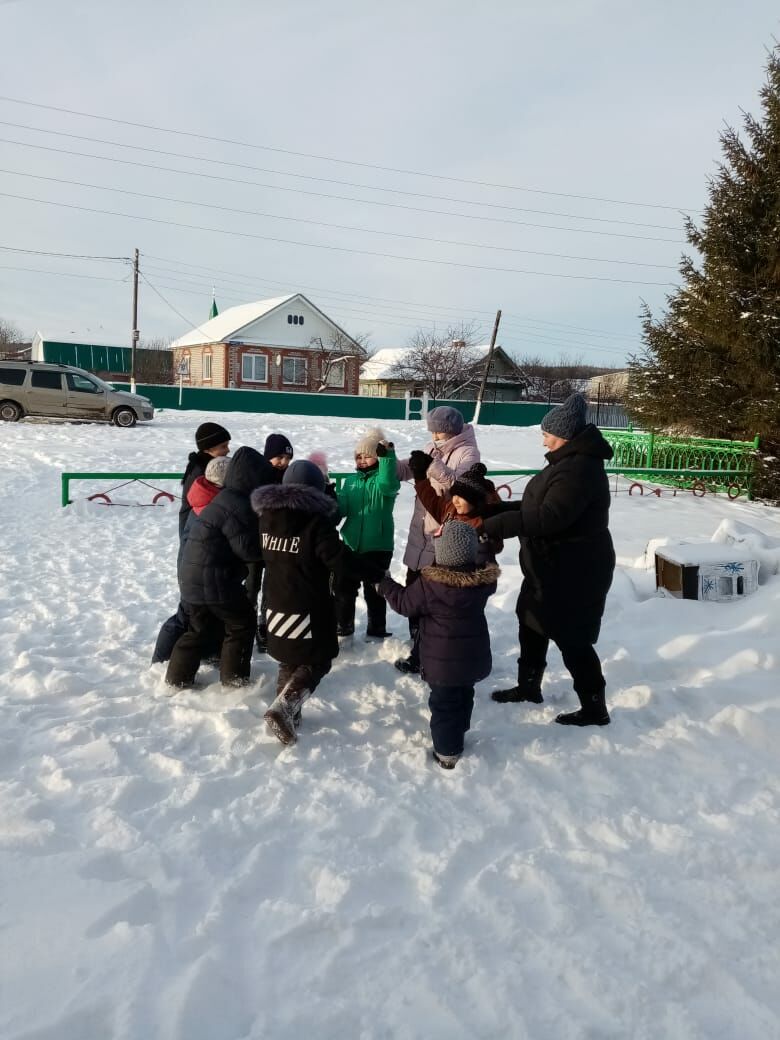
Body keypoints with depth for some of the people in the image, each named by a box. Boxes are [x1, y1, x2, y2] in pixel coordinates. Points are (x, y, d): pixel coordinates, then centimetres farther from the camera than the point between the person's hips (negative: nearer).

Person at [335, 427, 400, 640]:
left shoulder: (385, 478, -6)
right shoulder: (351, 480, 9)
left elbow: (387, 485, -32)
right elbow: (341, 508, 2)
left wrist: (387, 456, -40)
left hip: (377, 546, -5)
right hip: (351, 545, 5)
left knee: (374, 590, 7)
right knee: (344, 588, 14)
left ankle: (377, 631, 22)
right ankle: (342, 627, 31)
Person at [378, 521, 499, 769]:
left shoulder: (429, 584, -22)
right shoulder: (484, 579, -11)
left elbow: (405, 603, -7)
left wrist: (385, 584, 8)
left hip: (442, 661, -5)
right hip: (474, 657, 5)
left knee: (444, 703, 8)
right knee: (463, 696, 25)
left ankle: (447, 752, 15)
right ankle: (458, 735, 43)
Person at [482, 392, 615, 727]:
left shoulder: (579, 468, -25)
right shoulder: (567, 461, 10)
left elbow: (549, 516, -35)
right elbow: (537, 505, 17)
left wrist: (493, 525, -36)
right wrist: (498, 508, 7)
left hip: (575, 571, -11)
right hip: (553, 566, 11)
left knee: (571, 638, 1)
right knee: (531, 624, 21)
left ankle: (595, 708, 18)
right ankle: (528, 686, 39)